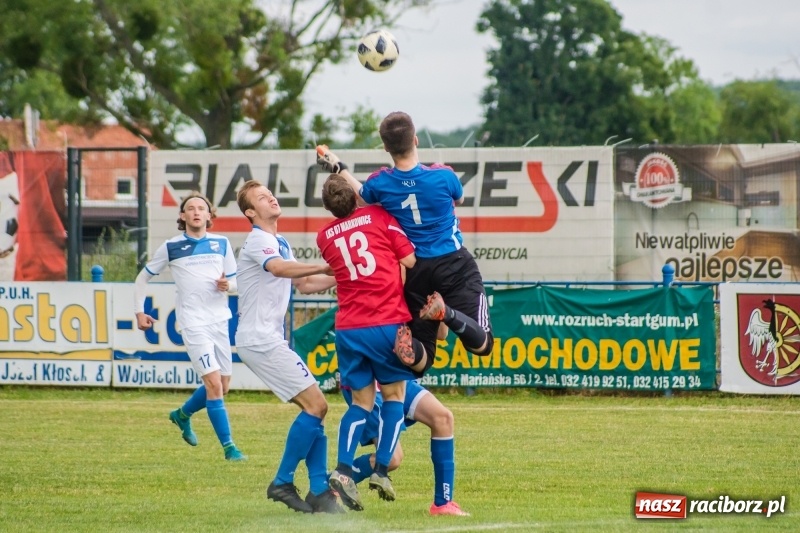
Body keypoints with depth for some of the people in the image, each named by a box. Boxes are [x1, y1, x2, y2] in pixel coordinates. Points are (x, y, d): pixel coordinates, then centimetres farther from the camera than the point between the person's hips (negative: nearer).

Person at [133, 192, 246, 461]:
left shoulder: (221, 244, 8)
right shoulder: (171, 247, 1)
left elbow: (235, 281, 14)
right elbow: (143, 278, 11)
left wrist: (228, 285, -9)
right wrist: (139, 312, 2)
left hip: (220, 320, 5)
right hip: (193, 324, -5)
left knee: (222, 386, 11)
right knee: (214, 383, -14)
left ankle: (182, 415, 38)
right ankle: (228, 447, -10)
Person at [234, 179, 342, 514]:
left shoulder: (280, 244, 21)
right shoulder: (259, 240, -11)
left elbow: (303, 284, 28)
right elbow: (280, 268, -33)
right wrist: (325, 267, -41)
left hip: (268, 340, 10)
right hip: (261, 340, -10)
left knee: (313, 408, 6)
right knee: (315, 405, -13)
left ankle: (319, 490, 4)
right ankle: (283, 483, -7)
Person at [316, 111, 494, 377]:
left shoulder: (380, 183, -10)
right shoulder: (443, 175, -14)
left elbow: (360, 195, 16)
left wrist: (339, 169, 31)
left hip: (415, 272, 2)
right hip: (453, 265, -2)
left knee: (422, 361, 6)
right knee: (482, 343, -2)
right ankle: (448, 313, -33)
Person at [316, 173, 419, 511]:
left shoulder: (325, 236, 10)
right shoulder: (378, 216, 0)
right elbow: (409, 260, -2)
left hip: (348, 328, 3)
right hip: (388, 323, -3)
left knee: (361, 401, 12)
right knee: (394, 395, 13)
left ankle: (343, 469, -7)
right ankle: (381, 470, 4)